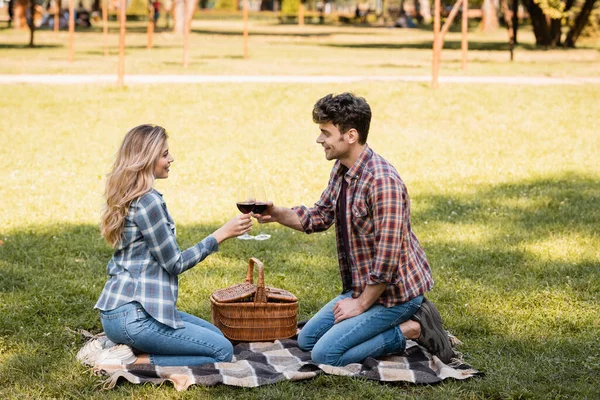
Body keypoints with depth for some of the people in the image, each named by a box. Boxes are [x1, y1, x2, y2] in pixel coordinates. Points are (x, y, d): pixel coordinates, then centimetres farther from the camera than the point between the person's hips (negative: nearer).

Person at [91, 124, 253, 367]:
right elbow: (174, 263, -12)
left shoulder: (128, 198, 13)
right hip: (131, 317, -10)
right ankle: (133, 363, -10)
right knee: (223, 352, -6)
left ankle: (126, 349, 7)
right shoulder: (148, 201, -16)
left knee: (216, 335, 19)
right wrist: (222, 234, -9)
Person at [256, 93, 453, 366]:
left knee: (325, 354, -14)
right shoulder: (341, 169, 2)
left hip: (394, 290, -10)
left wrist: (361, 304, -18)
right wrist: (277, 214, -5)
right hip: (364, 285, 10)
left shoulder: (382, 182, -28)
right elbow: (321, 216, 13)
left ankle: (411, 329, -3)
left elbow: (388, 255, -28)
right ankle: (403, 321, 12)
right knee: (307, 339, 16)